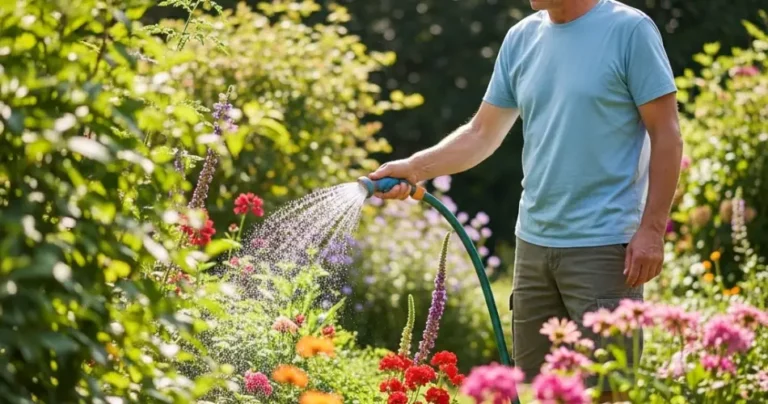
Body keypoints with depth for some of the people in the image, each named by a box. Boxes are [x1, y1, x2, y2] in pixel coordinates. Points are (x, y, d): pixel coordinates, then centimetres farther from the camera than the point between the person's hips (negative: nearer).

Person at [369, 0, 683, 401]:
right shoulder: (521, 38, 10)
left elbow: (666, 135, -7)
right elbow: (482, 133, 15)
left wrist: (652, 229, -12)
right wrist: (414, 168, 2)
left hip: (603, 244, -6)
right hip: (533, 242, 6)